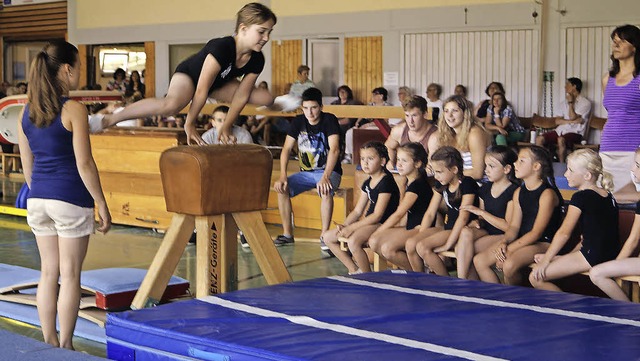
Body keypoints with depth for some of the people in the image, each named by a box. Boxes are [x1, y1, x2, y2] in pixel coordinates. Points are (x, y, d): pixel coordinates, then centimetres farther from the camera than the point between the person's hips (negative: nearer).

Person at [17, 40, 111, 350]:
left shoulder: (27, 112, 6)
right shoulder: (73, 110, -13)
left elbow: (27, 166, 11)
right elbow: (84, 164, -14)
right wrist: (101, 204, -6)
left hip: (38, 199, 6)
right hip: (70, 198, -6)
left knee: (49, 272, 14)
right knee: (70, 275, 3)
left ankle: (49, 342, 19)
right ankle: (65, 345, 10)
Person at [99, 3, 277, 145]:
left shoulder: (257, 60, -20)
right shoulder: (221, 48, -39)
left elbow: (241, 95, -10)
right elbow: (201, 91, -33)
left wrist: (226, 127, -7)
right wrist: (189, 124, -28)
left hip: (218, 84, 7)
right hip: (188, 74, -7)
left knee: (265, 98, -7)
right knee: (171, 104, -41)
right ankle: (110, 119, -34)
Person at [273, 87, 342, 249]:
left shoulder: (329, 120, -14)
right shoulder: (298, 122, 0)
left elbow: (334, 149, -26)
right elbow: (286, 149, -3)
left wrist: (325, 177, -39)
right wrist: (283, 175, -18)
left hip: (329, 171, -5)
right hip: (306, 172, 5)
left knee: (326, 190, -36)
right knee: (282, 188, -18)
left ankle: (324, 235, -24)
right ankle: (287, 234, -7)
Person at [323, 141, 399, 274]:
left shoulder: (386, 182, -14)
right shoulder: (367, 183, 15)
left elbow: (377, 215, -19)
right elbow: (357, 211, 14)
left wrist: (351, 228, -20)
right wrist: (343, 225, -5)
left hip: (383, 224, -10)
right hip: (369, 223, 10)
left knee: (353, 241, -36)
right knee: (328, 237, 5)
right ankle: (354, 270, 6)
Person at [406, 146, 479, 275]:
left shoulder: (467, 184, -15)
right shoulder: (442, 184, 10)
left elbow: (463, 217, -21)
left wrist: (448, 244, -23)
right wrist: (420, 236, 2)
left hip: (463, 230, -8)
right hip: (447, 227, 8)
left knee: (423, 247, -24)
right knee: (410, 243, -12)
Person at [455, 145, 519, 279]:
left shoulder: (513, 191, -9)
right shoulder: (485, 189, 14)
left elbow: (508, 226, -13)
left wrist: (480, 212, -12)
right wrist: (476, 222, -5)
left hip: (503, 237, -6)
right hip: (486, 232, 6)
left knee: (461, 250, -26)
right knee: (465, 232, -28)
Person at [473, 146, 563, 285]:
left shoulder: (547, 194, -14)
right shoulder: (519, 193, 11)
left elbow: (536, 232, -16)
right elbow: (514, 226, 9)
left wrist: (509, 249, -19)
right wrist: (503, 242, -13)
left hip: (543, 243, -8)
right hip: (522, 241, 8)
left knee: (509, 265, -33)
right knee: (479, 260, -7)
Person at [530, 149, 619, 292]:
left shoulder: (581, 197, -12)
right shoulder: (607, 195, 14)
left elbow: (564, 233, -13)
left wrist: (545, 260, -7)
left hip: (592, 257, -10)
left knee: (536, 278, -12)